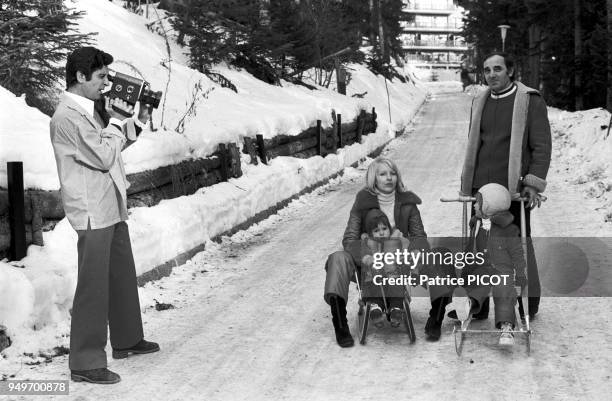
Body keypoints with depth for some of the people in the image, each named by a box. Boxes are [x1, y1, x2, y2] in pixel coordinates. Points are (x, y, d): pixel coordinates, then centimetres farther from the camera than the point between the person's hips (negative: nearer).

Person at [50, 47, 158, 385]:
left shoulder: (86, 111, 13)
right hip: (92, 213, -10)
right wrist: (117, 120, -8)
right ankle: (85, 363, 3)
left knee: (122, 276, 20)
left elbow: (111, 149, 20)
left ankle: (127, 340, 35)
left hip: (110, 209, 10)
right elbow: (104, 157, -19)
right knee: (93, 287, -5)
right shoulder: (67, 116, -17)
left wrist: (137, 122, 10)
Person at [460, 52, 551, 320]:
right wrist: (467, 183, 17)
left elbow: (542, 146, -5)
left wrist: (533, 183, -13)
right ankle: (479, 303, 13)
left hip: (514, 186, -4)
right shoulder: (479, 103, 15)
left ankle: (529, 302, 17)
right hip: (481, 186, 5)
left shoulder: (530, 101, -1)